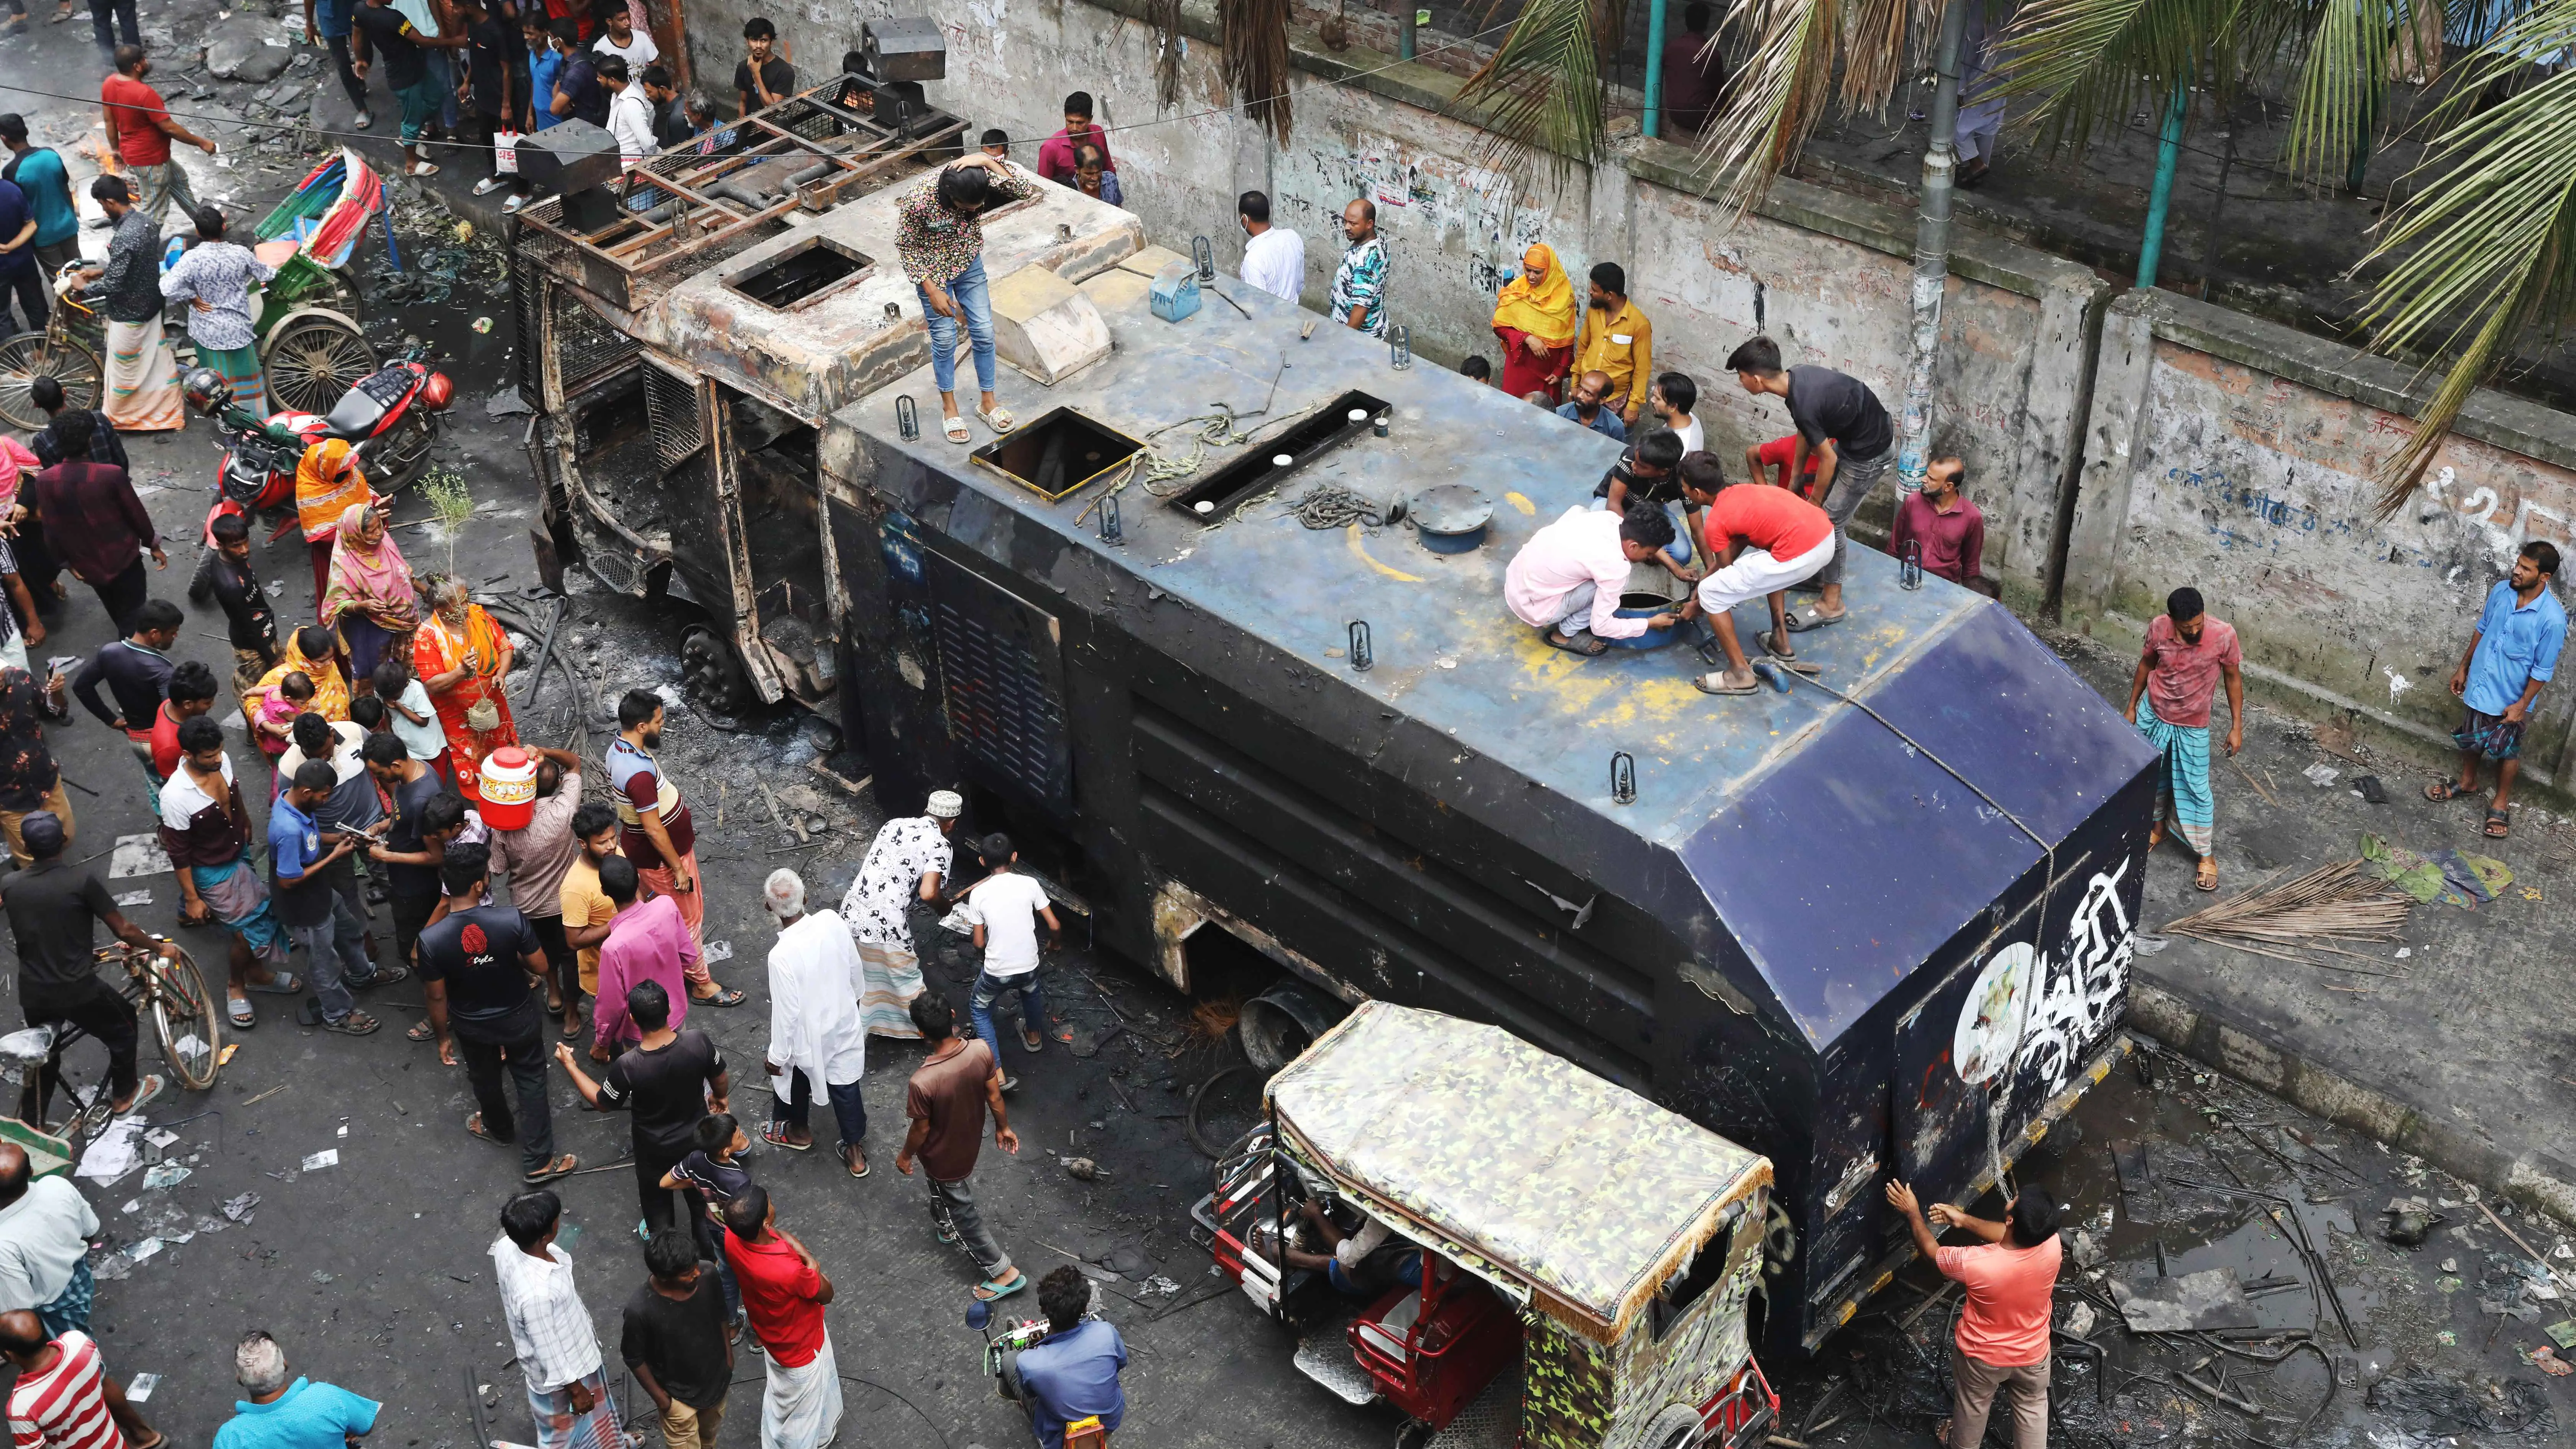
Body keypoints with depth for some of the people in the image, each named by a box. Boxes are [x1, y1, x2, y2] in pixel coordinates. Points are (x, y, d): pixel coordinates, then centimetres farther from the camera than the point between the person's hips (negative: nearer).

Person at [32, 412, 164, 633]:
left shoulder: (45, 481, -18)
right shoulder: (112, 475, -24)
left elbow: (52, 530, -10)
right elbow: (137, 515, -11)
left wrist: (66, 560, 6)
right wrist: (153, 544, 6)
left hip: (87, 564, 3)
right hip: (123, 558, -3)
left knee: (118, 614, 27)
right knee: (133, 615, 8)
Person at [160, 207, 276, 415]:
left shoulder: (192, 259, -19)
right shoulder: (240, 253, -12)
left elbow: (168, 289, -29)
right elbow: (266, 275, 4)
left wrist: (191, 297, -12)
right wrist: (281, 272, 26)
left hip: (207, 331, -1)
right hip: (237, 328, 1)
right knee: (245, 376, 17)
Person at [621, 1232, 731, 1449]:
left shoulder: (708, 1276, -24)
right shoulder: (640, 1309, -36)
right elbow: (634, 1358, -17)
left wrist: (729, 1355, 8)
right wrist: (659, 1396, -9)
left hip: (716, 1380, 4)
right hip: (678, 1395, -4)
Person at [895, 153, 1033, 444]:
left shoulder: (982, 183, -26)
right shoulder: (919, 202, -35)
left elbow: (1027, 192, -33)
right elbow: (906, 247, -20)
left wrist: (988, 162, -42)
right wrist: (932, 292, -19)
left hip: (969, 265, 4)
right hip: (932, 272, -3)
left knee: (984, 332, 8)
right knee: (945, 338, 5)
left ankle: (988, 403, 26)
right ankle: (949, 407, 26)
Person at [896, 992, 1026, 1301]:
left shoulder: (923, 1082, -41)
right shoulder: (982, 1050, -28)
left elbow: (921, 1130, -23)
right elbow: (994, 1096, -10)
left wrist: (905, 1156, -1)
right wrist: (1003, 1127, 10)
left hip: (944, 1157, -5)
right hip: (970, 1143, 5)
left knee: (962, 1212, 20)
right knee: (951, 1193, 36)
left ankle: (1003, 1271, 33)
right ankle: (945, 1225, 65)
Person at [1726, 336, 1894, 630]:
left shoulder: (1803, 406, -32)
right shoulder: (1797, 377, -5)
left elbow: (1828, 459, -21)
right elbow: (1806, 435, 9)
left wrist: (1815, 503, -5)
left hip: (1870, 454, -9)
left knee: (1829, 521, -1)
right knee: (1827, 508, 21)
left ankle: (1831, 605, 10)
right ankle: (1821, 570, 38)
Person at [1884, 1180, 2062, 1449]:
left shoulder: (1976, 1264, -40)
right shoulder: (2051, 1243, -30)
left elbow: (1931, 1251, -17)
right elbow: (2010, 1237, -5)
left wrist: (1913, 1213, -3)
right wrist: (1964, 1220, 3)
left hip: (1982, 1356, -1)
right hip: (2033, 1354, 1)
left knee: (1972, 1405, 30)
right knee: (2032, 1407, 30)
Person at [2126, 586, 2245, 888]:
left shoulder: (2223, 635, -26)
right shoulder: (2158, 628, -19)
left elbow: (2233, 678, -10)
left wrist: (2237, 726, -7)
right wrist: (2132, 707, 10)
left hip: (2192, 725, -2)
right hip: (2153, 715, 2)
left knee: (2195, 789, 6)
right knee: (2153, 776, 20)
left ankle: (2206, 855, 23)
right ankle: (2158, 829, 45)